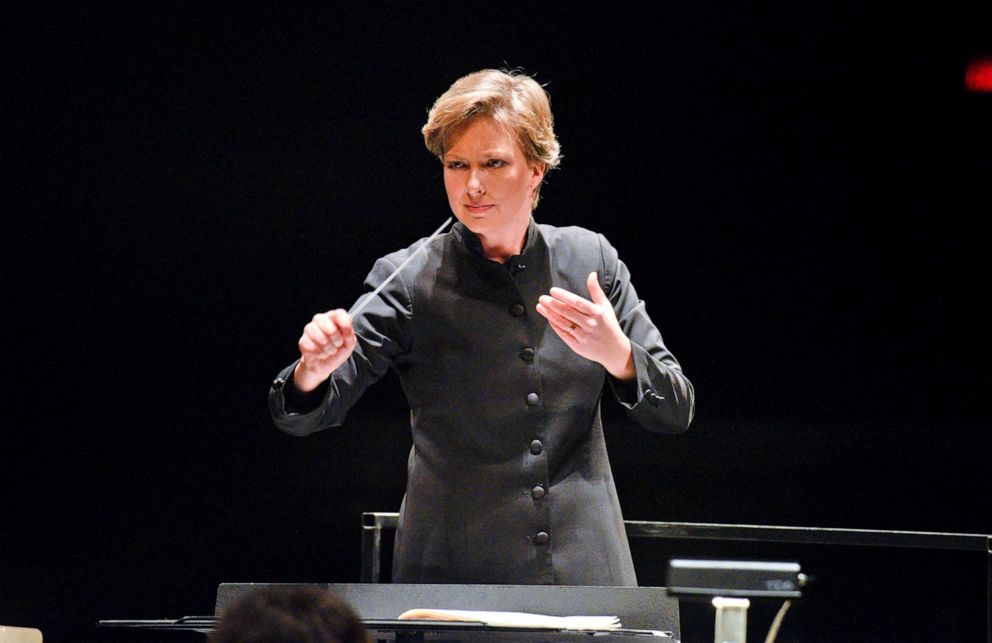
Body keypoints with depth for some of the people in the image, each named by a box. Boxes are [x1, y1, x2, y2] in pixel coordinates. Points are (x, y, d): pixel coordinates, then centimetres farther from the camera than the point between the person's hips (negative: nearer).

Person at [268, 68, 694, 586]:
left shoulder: (589, 260, 4)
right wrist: (313, 372, -30)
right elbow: (301, 417, -7)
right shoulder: (410, 279, -3)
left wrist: (617, 355, -15)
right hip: (451, 577, -2)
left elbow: (674, 413, 5)